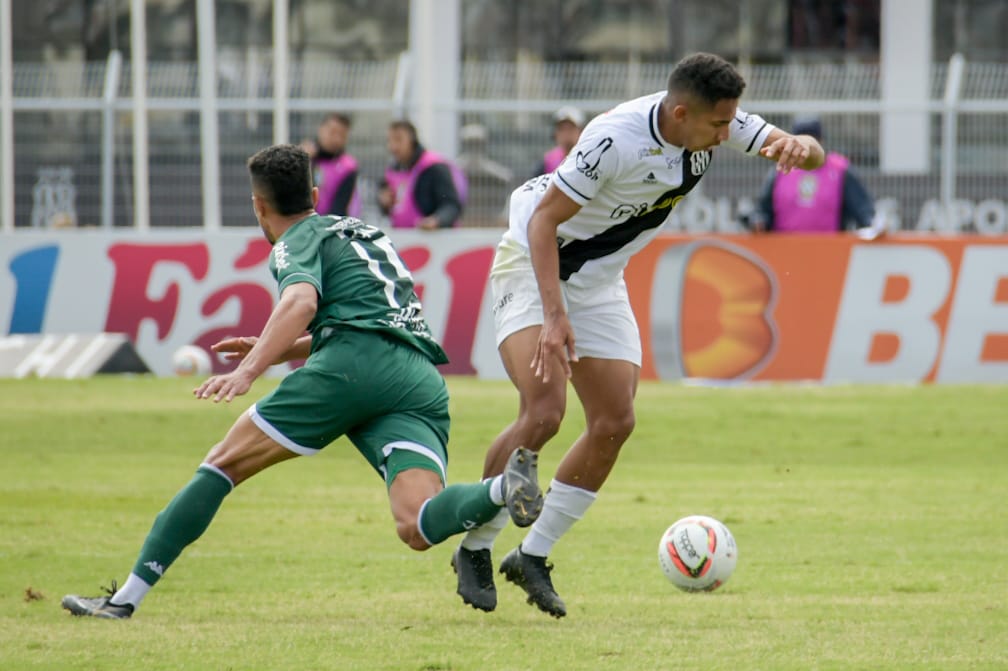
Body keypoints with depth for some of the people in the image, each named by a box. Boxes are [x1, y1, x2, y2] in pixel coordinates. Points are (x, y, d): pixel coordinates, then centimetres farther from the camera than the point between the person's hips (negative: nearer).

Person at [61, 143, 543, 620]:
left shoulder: (297, 243, 11)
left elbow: (301, 302, -12)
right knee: (417, 527, -14)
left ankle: (126, 598, 4)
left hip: (351, 366, -6)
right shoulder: (360, 232, 36)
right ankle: (505, 488, -45)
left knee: (223, 464, 7)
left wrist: (249, 371, -21)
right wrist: (273, 350, 44)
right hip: (421, 378, 6)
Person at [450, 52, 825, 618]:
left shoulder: (716, 122, -12)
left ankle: (532, 557, 11)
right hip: (533, 264, -7)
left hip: (600, 280, 7)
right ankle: (475, 550, -5)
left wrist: (798, 146, -35)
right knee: (544, 412, -22)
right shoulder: (615, 140, -32)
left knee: (615, 422, -2)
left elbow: (814, 155, -10)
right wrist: (554, 315, -34)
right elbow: (545, 218, -26)